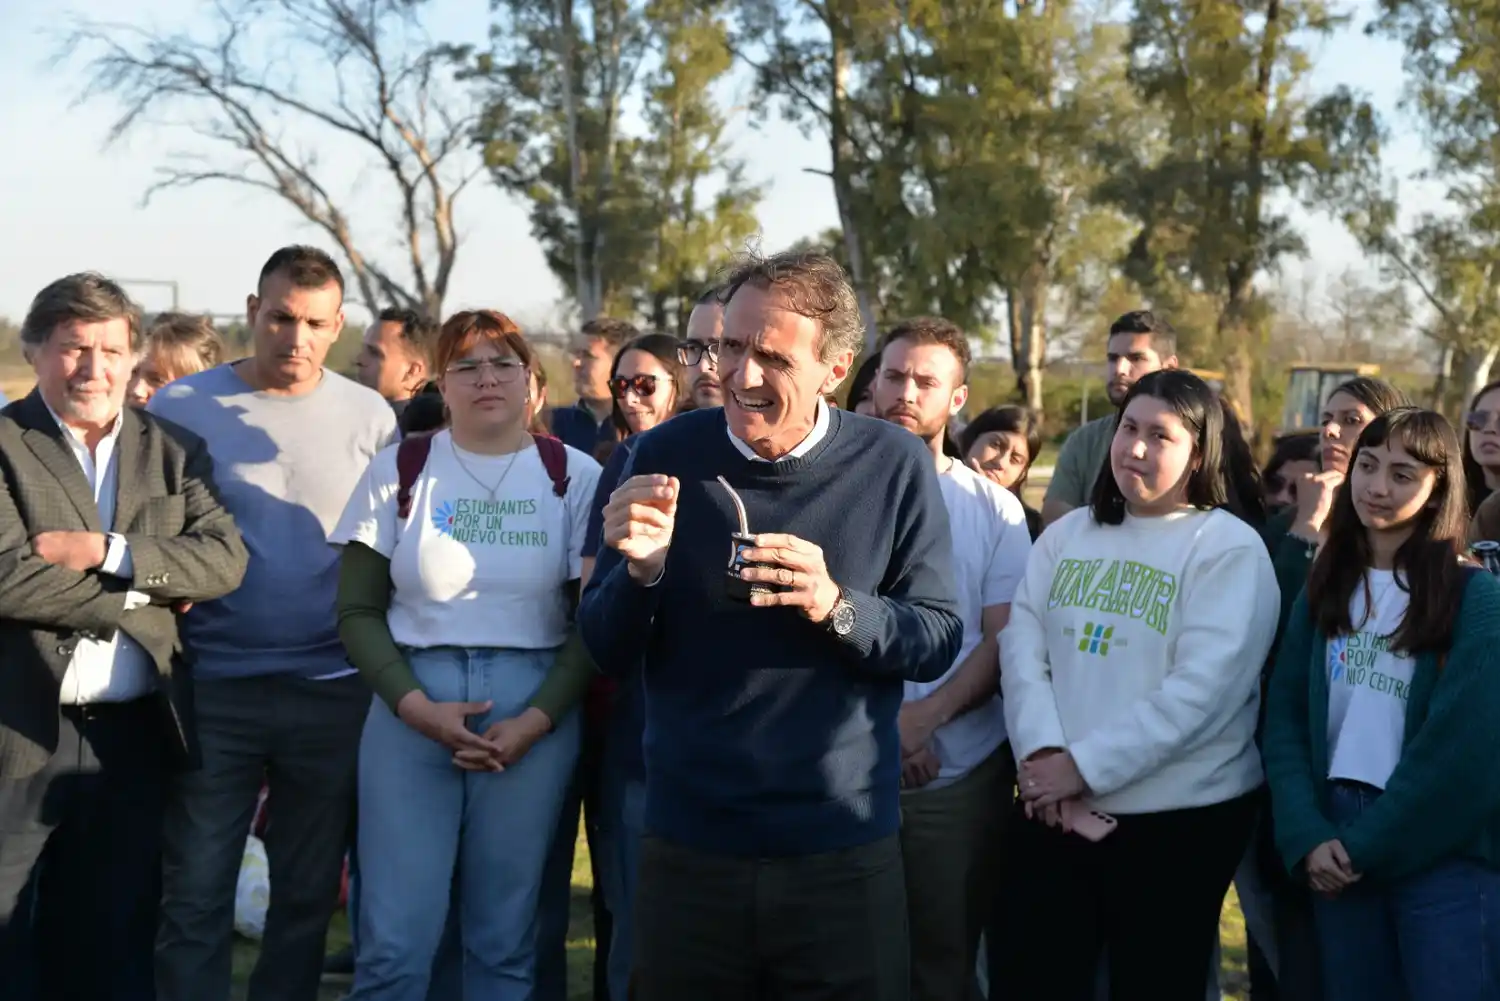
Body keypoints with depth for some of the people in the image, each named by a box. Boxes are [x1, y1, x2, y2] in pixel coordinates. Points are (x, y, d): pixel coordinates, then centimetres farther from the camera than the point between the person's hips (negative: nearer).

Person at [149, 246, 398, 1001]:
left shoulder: (370, 417, 3)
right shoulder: (181, 407, -2)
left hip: (334, 691, 1)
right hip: (213, 688, -1)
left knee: (308, 892, 12)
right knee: (195, 895, 3)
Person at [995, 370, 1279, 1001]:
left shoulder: (1232, 550, -5)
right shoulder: (1066, 534, 11)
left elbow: (1200, 689, -15)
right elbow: (1021, 644, 2)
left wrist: (1084, 767, -17)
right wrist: (1043, 753, -14)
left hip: (1181, 818, -4)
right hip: (1051, 810, 4)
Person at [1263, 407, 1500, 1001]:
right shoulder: (1327, 586, 9)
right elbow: (1285, 716, 4)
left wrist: (1367, 843, -12)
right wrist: (1306, 835, -10)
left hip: (1443, 853, -4)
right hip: (1336, 847, 4)